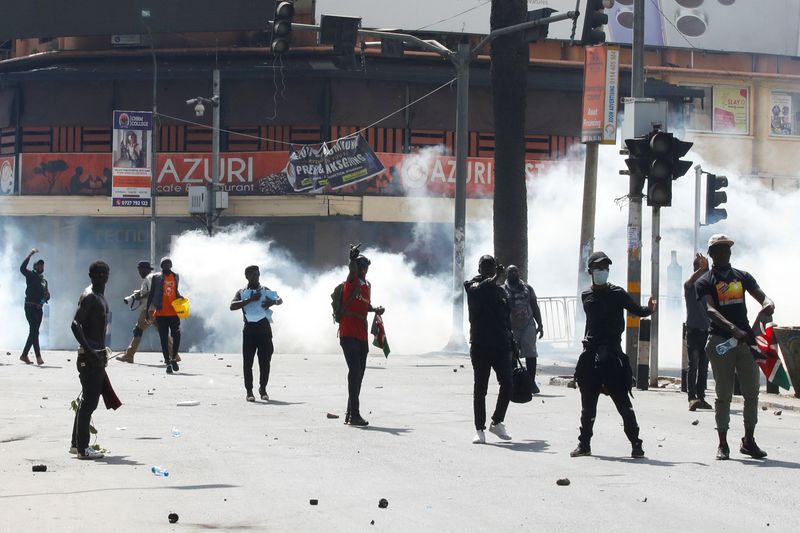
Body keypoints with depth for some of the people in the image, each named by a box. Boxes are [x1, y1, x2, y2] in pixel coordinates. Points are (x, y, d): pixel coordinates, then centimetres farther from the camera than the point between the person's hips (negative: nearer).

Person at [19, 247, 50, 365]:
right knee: (34, 331, -14)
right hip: (30, 306, -8)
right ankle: (38, 356, -21)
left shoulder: (44, 280, 20)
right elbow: (22, 268, -21)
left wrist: (47, 295, -2)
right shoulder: (31, 276, -1)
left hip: (39, 308, 8)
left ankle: (24, 355, 18)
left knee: (34, 332, 9)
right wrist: (30, 254, -22)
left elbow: (47, 296, 23)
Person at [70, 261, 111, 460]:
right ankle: (82, 448, -9)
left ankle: (77, 444, 21)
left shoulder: (101, 297, 17)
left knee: (90, 400, 14)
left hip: (97, 356, 10)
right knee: (89, 401, -10)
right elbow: (75, 325, -23)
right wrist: (88, 350, -27)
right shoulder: (89, 298, -13)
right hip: (89, 358, -10)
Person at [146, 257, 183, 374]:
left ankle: (174, 358, 7)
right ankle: (167, 362, 4)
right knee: (164, 338, 1)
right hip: (161, 313, -2)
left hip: (174, 312, 2)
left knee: (176, 335, -11)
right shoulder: (156, 277, 2)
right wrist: (148, 309, 3)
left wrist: (181, 298, 5)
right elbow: (151, 294, 6)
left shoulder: (176, 276, 10)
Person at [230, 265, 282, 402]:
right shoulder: (242, 293, 6)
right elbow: (232, 306, -9)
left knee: (265, 361, 3)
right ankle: (249, 391, 0)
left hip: (264, 329, 1)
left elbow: (280, 300, 4)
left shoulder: (266, 291, 12)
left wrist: (273, 302, -19)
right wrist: (250, 300, -18)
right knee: (248, 362, -4)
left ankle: (263, 388, 17)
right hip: (249, 329, -1)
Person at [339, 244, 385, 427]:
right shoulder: (352, 281, -7)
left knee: (359, 373, 12)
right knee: (355, 371, -14)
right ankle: (354, 414, -15)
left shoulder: (367, 285, 15)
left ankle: (351, 412, 21)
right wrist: (352, 259, -49)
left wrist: (376, 309, 10)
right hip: (348, 334, -8)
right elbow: (353, 271, -30)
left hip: (362, 335, 8)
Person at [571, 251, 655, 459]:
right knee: (588, 404, 8)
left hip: (612, 354, -4)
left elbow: (636, 309, -2)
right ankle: (584, 444, 17)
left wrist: (649, 309, -21)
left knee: (622, 401, -5)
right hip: (591, 354, 4)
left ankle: (636, 444, 0)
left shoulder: (617, 294, 0)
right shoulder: (586, 296, 11)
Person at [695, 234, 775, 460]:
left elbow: (762, 296, 6)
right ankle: (723, 444, 5)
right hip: (720, 339, -4)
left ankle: (749, 441, 14)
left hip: (745, 339, 4)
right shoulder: (704, 282, 1)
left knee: (752, 392, 3)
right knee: (724, 394, -1)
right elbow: (711, 310, -15)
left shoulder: (743, 277, 15)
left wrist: (768, 304, -22)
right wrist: (733, 329, -31)